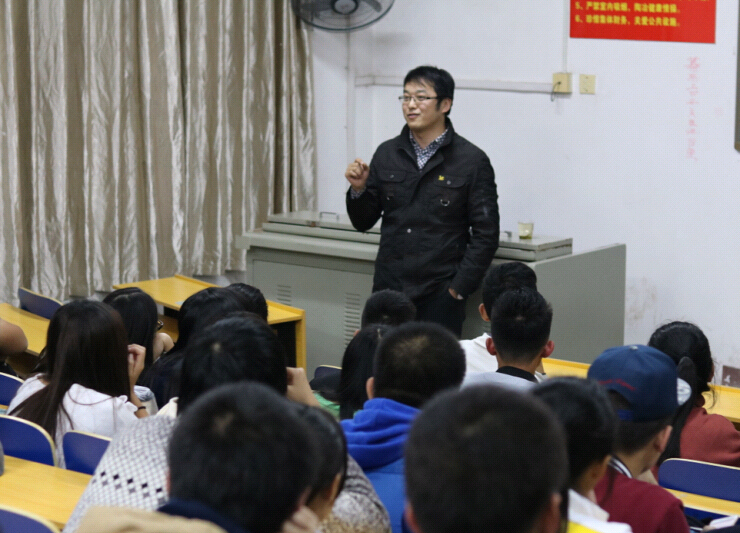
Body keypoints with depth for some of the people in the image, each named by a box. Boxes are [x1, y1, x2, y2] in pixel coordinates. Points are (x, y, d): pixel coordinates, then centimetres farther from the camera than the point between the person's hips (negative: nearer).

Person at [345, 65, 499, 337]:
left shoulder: (472, 161, -3)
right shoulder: (387, 153, 8)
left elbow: (485, 235, -3)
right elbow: (363, 222, 13)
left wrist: (458, 288, -8)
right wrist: (358, 189, -6)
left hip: (440, 294, -3)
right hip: (388, 289, 3)